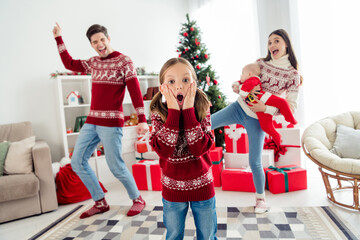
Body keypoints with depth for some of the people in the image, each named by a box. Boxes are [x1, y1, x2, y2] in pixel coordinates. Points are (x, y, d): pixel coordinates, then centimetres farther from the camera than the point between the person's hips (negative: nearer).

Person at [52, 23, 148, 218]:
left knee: (116, 166, -6)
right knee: (77, 162, 9)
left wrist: (142, 120, -22)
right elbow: (70, 64, 27)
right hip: (91, 121, 8)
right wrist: (59, 38, 25)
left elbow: (135, 91, -14)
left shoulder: (123, 61, -6)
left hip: (111, 122, -7)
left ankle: (137, 199, 18)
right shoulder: (94, 62, 13)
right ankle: (100, 203, 22)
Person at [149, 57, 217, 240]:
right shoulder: (158, 113, -12)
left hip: (202, 185, 0)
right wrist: (173, 111, -28)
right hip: (172, 188, 0)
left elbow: (199, 149, -25)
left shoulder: (202, 110, -12)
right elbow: (163, 150, -26)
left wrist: (188, 110, -27)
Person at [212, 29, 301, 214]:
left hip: (257, 119, -3)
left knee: (255, 162, 2)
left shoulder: (293, 75, -4)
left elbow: (291, 108, -7)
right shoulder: (260, 63, 4)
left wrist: (265, 108, -20)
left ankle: (260, 198, 26)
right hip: (240, 107, 3)